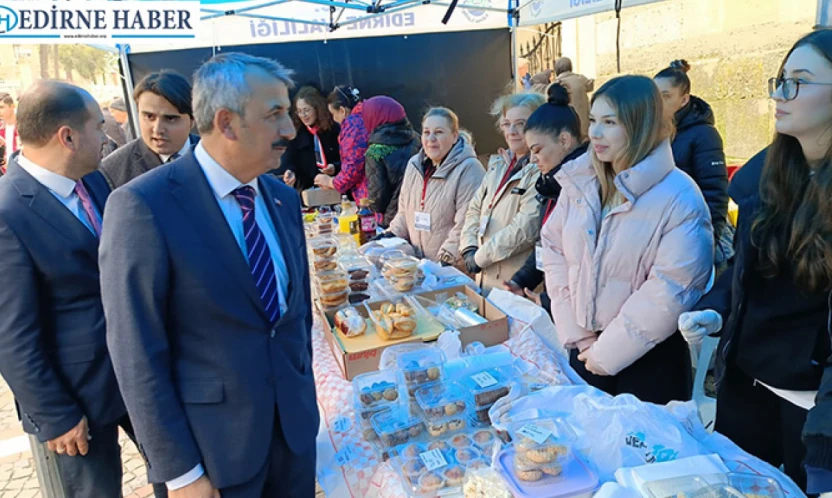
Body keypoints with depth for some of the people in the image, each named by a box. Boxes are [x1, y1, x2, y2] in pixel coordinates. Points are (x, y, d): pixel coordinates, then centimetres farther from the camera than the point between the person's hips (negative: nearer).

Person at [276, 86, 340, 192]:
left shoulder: (334, 128, -1)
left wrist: (336, 167, -18)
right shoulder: (296, 133, 5)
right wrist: (290, 172, -19)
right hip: (308, 190, 2)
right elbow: (290, 161, 3)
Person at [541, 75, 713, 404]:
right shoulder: (579, 182, -1)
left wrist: (607, 352, -15)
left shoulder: (679, 197, -15)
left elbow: (671, 290, -20)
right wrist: (578, 336, -5)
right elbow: (553, 250, 0)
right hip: (585, 349, 5)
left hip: (648, 359, -4)